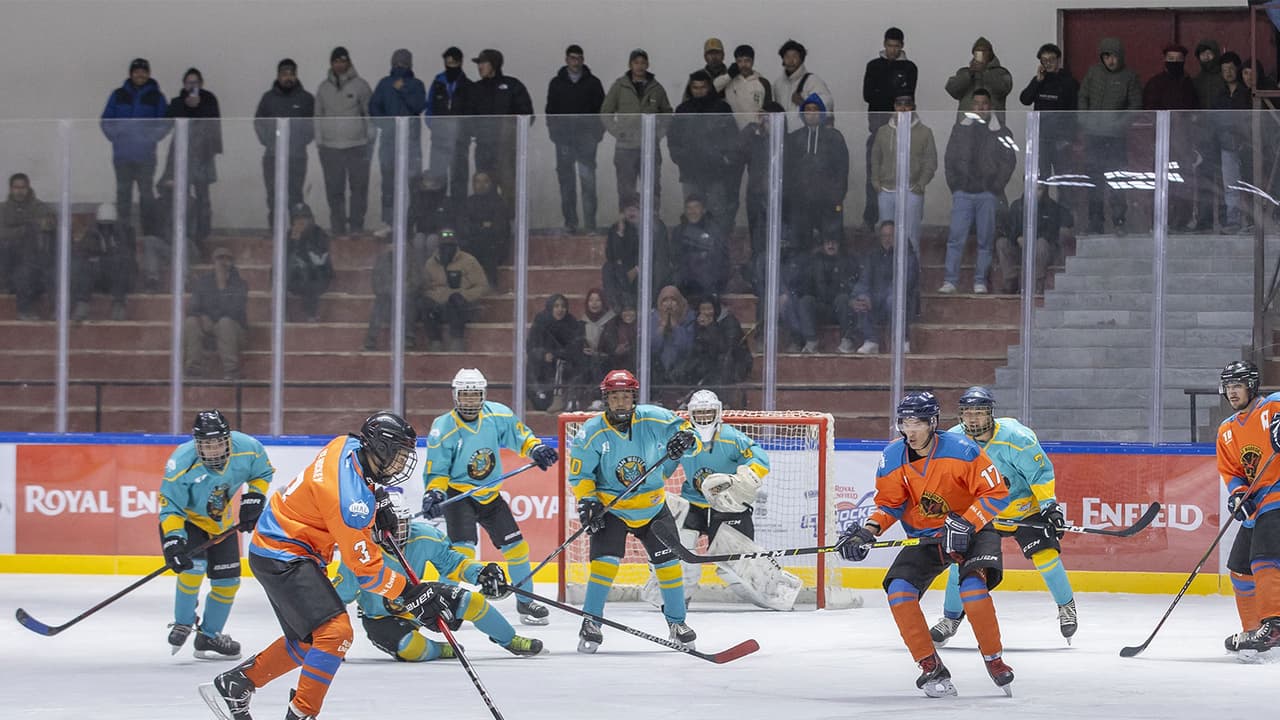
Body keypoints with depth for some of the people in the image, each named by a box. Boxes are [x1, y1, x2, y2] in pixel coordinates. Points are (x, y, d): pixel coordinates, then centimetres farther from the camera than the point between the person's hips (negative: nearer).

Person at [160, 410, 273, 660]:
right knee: (194, 566, -27)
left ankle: (209, 637, 26)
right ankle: (183, 624, -3)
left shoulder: (248, 449, -24)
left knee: (227, 581, 7)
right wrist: (172, 541, -37)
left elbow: (263, 472, 0)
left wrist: (253, 499, -12)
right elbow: (170, 508, -25)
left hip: (222, 522, 5)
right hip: (186, 519, -5)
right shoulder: (182, 463, -34)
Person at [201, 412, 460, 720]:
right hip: (284, 558, -11)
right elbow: (364, 568, -25)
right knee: (336, 632, -21)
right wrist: (412, 595, -19)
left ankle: (232, 686, 30)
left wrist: (379, 505, 13)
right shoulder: (351, 497, -30)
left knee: (305, 641, 19)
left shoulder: (349, 446, -3)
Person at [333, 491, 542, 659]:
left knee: (471, 601, -7)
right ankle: (439, 651, 3)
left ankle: (510, 641, 16)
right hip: (381, 618, -5)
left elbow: (450, 561, 1)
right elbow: (339, 595, -22)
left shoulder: (423, 536, -15)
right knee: (412, 649, -33)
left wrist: (479, 573, -16)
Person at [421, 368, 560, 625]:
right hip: (458, 495, -5)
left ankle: (525, 603, 21)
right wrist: (434, 493, -30)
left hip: (490, 495, 5)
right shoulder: (443, 429, -17)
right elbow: (436, 471, -12)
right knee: (462, 548, -23)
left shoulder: (497, 415, -8)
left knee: (515, 546, 6)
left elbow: (519, 435, 7)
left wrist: (536, 449, -13)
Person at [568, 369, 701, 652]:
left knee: (668, 562, -2)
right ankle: (591, 623, -10)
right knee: (606, 559, -19)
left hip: (653, 507, 2)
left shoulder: (653, 419, -13)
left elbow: (684, 428, -6)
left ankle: (676, 621, 17)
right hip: (610, 509, -2)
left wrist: (686, 439, -28)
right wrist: (587, 500, -23)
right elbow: (580, 474, -8)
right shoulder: (591, 433, -14)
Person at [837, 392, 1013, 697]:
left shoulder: (960, 449, -22)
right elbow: (889, 504, 4)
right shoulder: (892, 459, -8)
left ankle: (994, 660, -9)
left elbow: (996, 492, -18)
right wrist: (868, 531, -14)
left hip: (971, 531, -4)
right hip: (924, 537, 4)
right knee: (899, 590, -17)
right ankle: (932, 669, -7)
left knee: (972, 588, -30)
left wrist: (965, 525, -28)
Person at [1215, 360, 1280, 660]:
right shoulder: (1227, 431, 17)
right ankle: (1252, 632, 22)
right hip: (1255, 504, 9)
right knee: (1240, 568, 12)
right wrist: (1237, 494, -7)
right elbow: (1230, 471, 14)